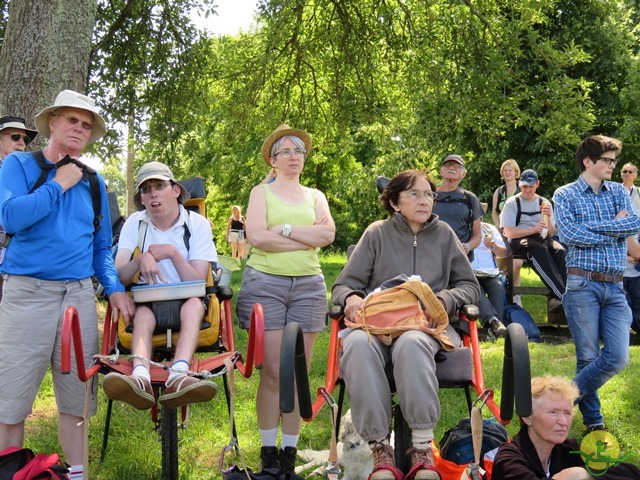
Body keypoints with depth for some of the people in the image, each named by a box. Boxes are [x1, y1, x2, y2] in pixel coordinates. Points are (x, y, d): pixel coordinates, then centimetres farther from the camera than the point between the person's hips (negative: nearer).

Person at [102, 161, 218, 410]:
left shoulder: (197, 224, -2)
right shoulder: (135, 223, 3)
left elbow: (198, 283, -9)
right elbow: (118, 276, -6)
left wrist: (174, 253, -22)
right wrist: (142, 259, -25)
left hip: (186, 304, -1)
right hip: (148, 302, 1)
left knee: (194, 303, -34)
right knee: (143, 311, -33)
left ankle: (178, 376, -56)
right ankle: (141, 377, -59)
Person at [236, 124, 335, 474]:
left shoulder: (315, 196, 17)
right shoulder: (261, 192, 9)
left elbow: (328, 234, -1)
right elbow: (256, 236, -8)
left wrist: (285, 228, -8)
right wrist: (308, 236, -6)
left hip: (308, 285, 3)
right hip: (265, 283, -2)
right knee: (273, 372, -5)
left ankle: (289, 453, 10)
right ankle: (268, 451, 7)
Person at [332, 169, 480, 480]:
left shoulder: (443, 233, 17)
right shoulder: (377, 233, 12)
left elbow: (470, 286, 19)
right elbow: (343, 285, 12)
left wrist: (445, 300, -3)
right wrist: (351, 297, -13)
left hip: (429, 326, 0)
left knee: (411, 344, -39)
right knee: (357, 344, -38)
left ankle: (422, 447, -31)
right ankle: (380, 448, -30)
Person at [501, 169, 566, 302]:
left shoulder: (544, 202, 16)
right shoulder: (512, 203, 4)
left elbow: (551, 234, 13)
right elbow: (509, 233, -6)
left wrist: (548, 218, -8)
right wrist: (534, 229, -16)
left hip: (542, 240, 4)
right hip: (520, 242, -4)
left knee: (561, 251, -30)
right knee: (540, 251, -37)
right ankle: (562, 295, -44)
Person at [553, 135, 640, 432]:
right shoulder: (565, 194, 2)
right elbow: (569, 235, -14)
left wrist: (589, 227, -10)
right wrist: (616, 229, -6)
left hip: (615, 286, 4)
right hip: (583, 285, -4)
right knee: (588, 356, 2)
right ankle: (592, 418, 19)